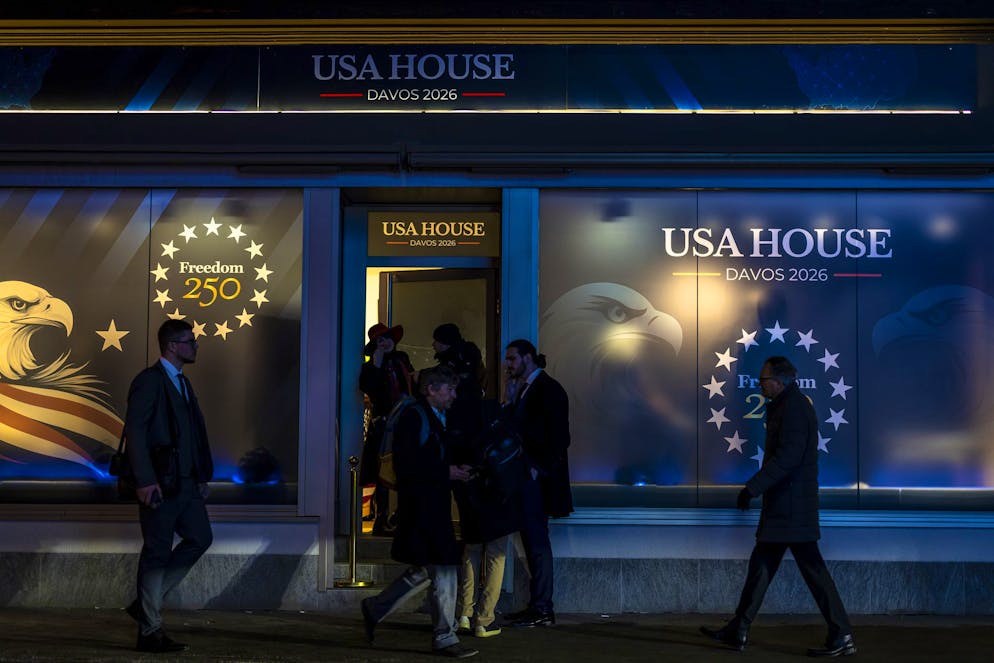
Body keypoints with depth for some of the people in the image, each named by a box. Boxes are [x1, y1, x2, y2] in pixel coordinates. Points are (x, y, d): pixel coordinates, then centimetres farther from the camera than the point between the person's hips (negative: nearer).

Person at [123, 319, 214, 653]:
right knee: (157, 552, -2)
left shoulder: (182, 382, 18)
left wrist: (201, 476, 12)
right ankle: (150, 632, 8)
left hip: (185, 481, 9)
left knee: (200, 539, 9)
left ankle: (147, 602, 18)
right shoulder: (149, 380, -9)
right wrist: (145, 481, -22)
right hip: (160, 482, -9)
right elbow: (135, 431, -16)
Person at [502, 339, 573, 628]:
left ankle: (542, 609, 0)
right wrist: (509, 402, 2)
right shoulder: (522, 389, 16)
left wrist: (538, 468, -16)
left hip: (538, 477, -9)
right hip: (525, 476, 9)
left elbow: (559, 436, -15)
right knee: (531, 539, 11)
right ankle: (537, 605, 17)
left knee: (537, 540, -6)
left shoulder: (548, 388, -10)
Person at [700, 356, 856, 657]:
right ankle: (738, 631, 18)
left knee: (812, 568, -5)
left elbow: (788, 455, -25)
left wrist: (752, 487, -24)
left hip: (791, 508, -11)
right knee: (761, 564, 12)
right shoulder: (786, 406, 16)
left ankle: (842, 638, 3)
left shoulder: (794, 407, -16)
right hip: (781, 506, 11)